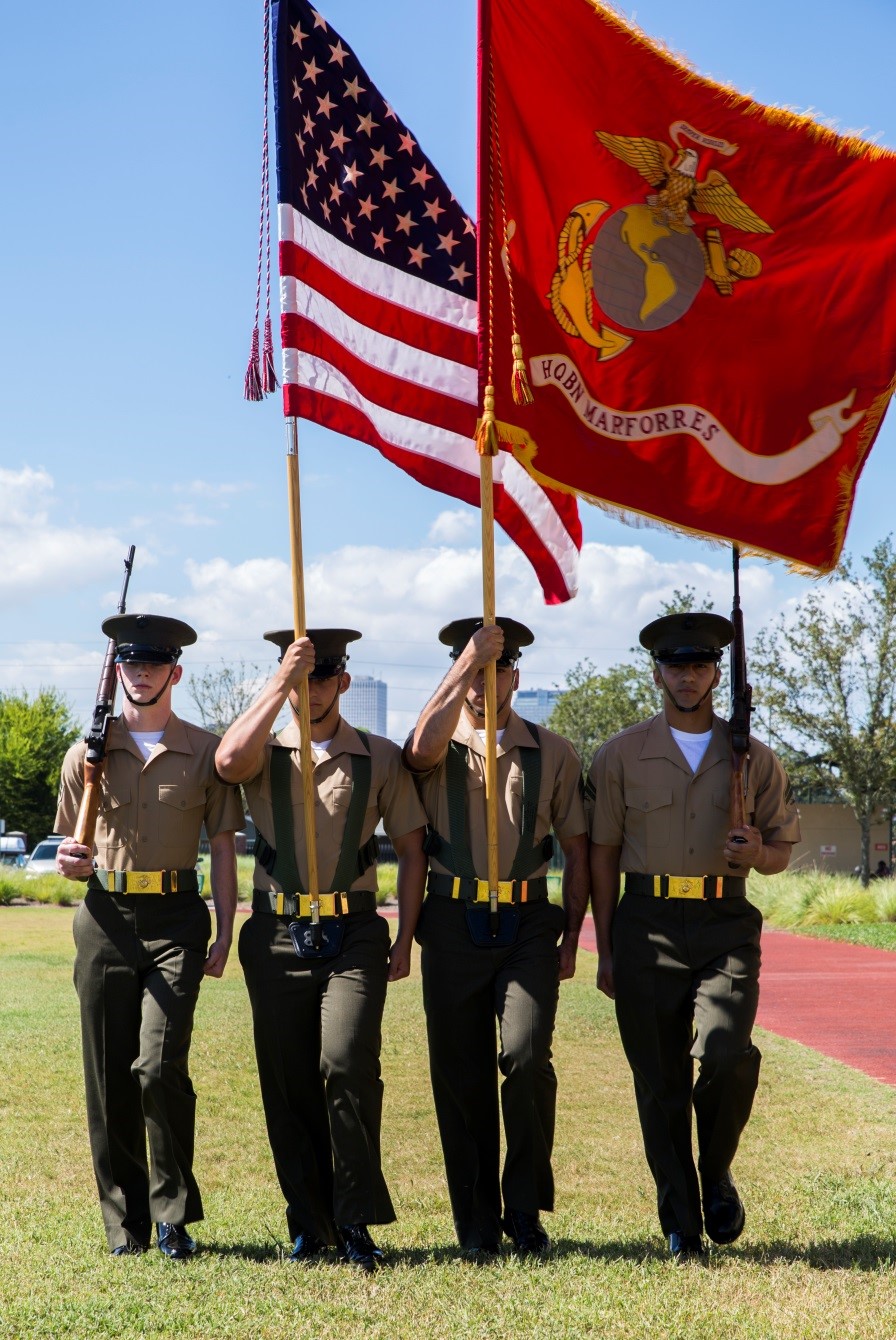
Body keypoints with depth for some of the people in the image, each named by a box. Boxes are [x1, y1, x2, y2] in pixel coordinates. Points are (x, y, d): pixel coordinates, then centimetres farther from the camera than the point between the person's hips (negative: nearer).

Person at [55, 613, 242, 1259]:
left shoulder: (206, 752, 5)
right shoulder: (87, 753, 9)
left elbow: (223, 849, 6)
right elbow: (72, 850, 15)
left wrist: (224, 936, -1)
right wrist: (70, 862, -9)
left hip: (175, 920, -2)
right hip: (105, 920, 3)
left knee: (160, 1067, -15)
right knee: (109, 1079, 5)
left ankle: (174, 1214, 3)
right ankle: (125, 1224, 17)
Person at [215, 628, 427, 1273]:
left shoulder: (380, 757, 7)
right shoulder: (267, 753, 7)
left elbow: (412, 849, 11)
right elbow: (229, 761, -19)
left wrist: (406, 936, 4)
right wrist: (279, 682, -18)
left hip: (354, 934, -1)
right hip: (277, 935, 2)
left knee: (348, 1065, -16)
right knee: (288, 1084, 5)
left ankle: (356, 1222, -5)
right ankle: (310, 1225, 17)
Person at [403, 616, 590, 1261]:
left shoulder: (552, 752, 9)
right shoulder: (441, 747, 7)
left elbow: (577, 850, 11)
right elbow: (422, 749, -21)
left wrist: (571, 937, 4)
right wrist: (466, 664, -20)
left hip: (528, 924, -1)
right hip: (453, 925, 1)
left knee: (526, 1058, -17)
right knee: (461, 1078, 4)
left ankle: (527, 1213, 3)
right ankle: (477, 1226, 17)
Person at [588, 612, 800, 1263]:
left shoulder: (755, 759, 9)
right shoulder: (621, 756, 7)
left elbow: (783, 849, 16)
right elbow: (603, 855, 9)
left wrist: (758, 854, -9)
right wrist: (605, 952, 5)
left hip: (727, 925, 0)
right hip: (647, 925, 0)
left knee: (726, 1054, -21)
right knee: (661, 1085, 1)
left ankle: (718, 1174, 9)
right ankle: (682, 1232, 13)